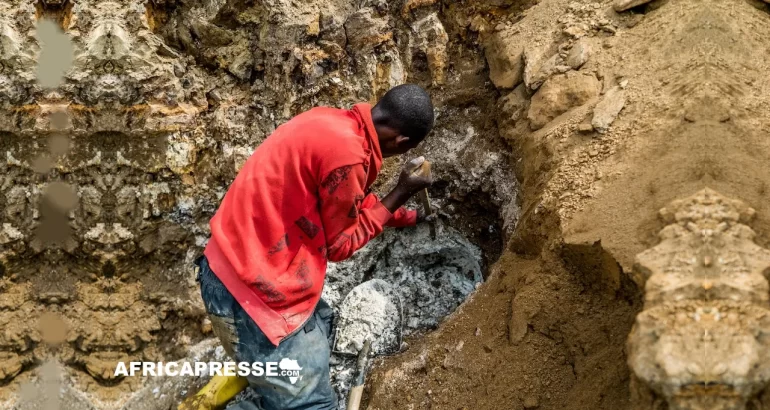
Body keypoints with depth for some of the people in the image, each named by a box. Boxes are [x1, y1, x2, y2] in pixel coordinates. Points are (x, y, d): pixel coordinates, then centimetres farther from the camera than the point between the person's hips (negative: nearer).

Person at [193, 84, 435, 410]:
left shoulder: (333, 122, 3)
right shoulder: (346, 152, -25)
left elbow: (354, 202, 22)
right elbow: (340, 244, -10)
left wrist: (407, 217, 35)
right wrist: (400, 194, -3)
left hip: (242, 262, 10)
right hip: (251, 288, -10)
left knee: (319, 325, 32)